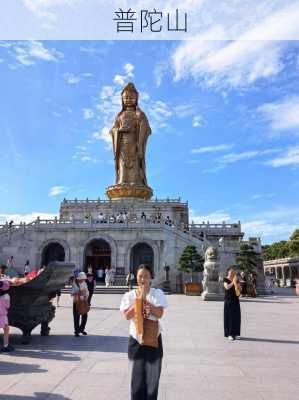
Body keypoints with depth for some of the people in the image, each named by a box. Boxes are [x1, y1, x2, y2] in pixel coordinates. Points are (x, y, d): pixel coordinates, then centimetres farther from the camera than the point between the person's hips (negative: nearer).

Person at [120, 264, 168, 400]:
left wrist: (145, 299, -21)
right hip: (136, 338, 0)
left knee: (152, 374, 9)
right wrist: (139, 299, -19)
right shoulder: (129, 295, -3)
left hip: (153, 338, 0)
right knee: (137, 373, 9)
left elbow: (160, 314, -13)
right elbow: (127, 316, -12)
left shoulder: (158, 293, -4)